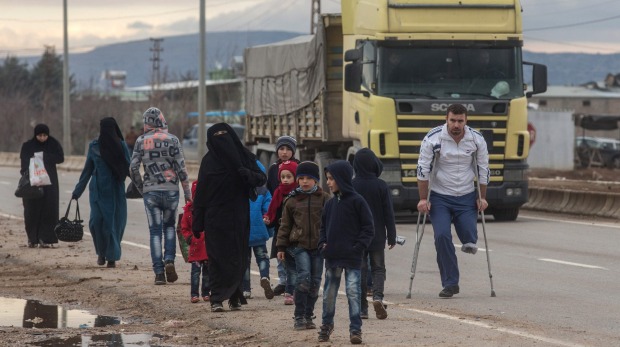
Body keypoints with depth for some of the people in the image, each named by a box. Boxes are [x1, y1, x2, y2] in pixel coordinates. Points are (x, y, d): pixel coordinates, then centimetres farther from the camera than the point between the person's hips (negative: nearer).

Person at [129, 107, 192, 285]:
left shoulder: (141, 141, 0)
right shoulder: (172, 140, -3)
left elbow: (133, 168, -1)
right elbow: (181, 168, -5)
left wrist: (141, 188, 13)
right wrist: (187, 192, 1)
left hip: (151, 191, 0)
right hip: (171, 189, 0)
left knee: (155, 231, 4)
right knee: (169, 226, 18)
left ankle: (159, 272, -2)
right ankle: (169, 260, -2)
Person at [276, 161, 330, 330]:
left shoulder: (324, 199, 4)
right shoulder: (292, 201, 7)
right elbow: (285, 225, 11)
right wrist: (281, 247, 7)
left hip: (318, 246, 1)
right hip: (299, 245, -1)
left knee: (315, 281, 4)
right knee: (304, 277, -16)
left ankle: (308, 316, 15)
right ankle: (299, 317, -11)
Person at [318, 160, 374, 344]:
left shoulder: (357, 201, -7)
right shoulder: (330, 204, 9)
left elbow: (368, 227, -6)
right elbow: (323, 226, 19)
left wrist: (359, 246, -14)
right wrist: (322, 243, 3)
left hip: (352, 257, -6)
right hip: (332, 256, 6)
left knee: (353, 292, -7)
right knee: (329, 293, 12)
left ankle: (355, 329, -1)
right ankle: (326, 325, 26)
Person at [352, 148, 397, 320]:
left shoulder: (351, 187, -5)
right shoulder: (381, 186, -6)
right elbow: (388, 213, -3)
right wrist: (391, 236, 4)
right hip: (377, 237, 0)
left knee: (360, 270, 8)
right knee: (378, 268, 9)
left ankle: (362, 308, 6)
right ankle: (377, 296, -17)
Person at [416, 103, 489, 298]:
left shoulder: (477, 140, -4)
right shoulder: (432, 139, -12)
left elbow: (483, 170, 6)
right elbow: (423, 170, -7)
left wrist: (482, 198, 5)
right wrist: (423, 199, -8)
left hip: (466, 197, 2)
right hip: (439, 197, -2)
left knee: (469, 238, -12)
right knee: (442, 236, -17)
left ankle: (469, 243, 28)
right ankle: (450, 284, -8)